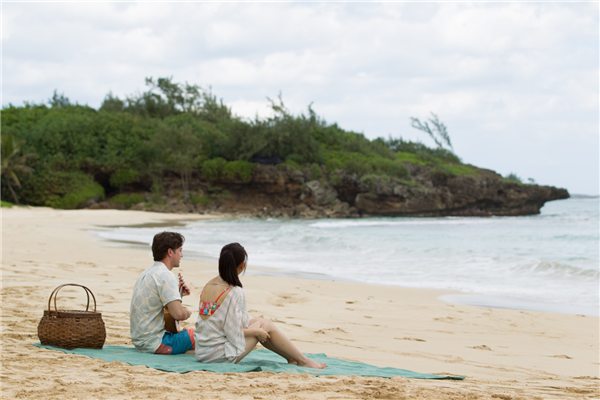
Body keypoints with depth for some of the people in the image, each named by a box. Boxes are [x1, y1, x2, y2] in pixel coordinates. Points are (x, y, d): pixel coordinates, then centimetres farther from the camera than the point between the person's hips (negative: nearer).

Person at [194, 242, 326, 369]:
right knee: (267, 325, 6)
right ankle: (303, 361, 17)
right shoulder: (235, 293, -20)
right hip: (219, 356, -8)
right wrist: (256, 332, -3)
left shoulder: (209, 285, 6)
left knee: (259, 321, 19)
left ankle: (292, 358, 29)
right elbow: (233, 332, -21)